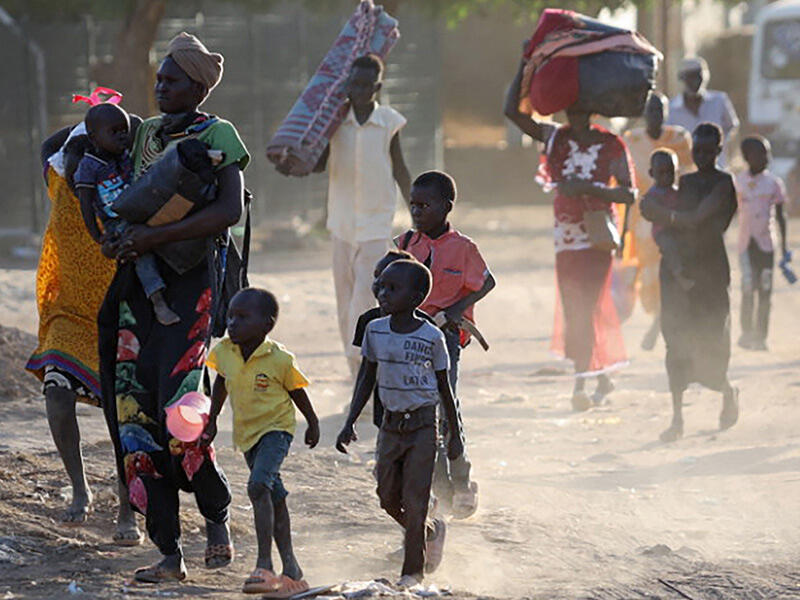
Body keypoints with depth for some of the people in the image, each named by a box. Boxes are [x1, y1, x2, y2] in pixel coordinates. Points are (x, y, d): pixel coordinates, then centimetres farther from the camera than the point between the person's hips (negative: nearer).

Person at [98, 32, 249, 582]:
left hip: (189, 284, -6)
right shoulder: (145, 133, 15)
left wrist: (155, 236, -22)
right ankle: (169, 553, 3)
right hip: (137, 283, 6)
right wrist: (115, 236, 13)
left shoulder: (218, 136, -4)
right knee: (134, 415, -1)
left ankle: (218, 517, 10)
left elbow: (230, 211, -17)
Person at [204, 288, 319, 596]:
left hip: (276, 429, -6)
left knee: (258, 485, -26)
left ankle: (264, 565, -29)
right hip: (246, 433, 6)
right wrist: (212, 420, 19)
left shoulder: (279, 359, -18)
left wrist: (313, 424, 10)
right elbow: (221, 385, 14)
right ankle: (290, 566, 26)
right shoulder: (223, 353, -6)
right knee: (274, 497, 16)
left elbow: (297, 392, -2)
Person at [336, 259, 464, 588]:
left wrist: (455, 435, 4)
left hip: (422, 425, -4)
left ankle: (413, 569, 5)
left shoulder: (431, 337, -10)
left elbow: (444, 388, -1)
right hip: (391, 424, 5)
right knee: (389, 499, 7)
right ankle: (432, 531, 34)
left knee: (414, 500, -6)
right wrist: (350, 423, 2)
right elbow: (367, 380, 9)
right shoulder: (375, 331, 1)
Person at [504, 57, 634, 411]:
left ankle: (581, 385, -11)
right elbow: (512, 111, -2)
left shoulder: (611, 146, -6)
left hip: (597, 235, -4)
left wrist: (589, 188, -24)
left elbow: (629, 193, -11)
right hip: (566, 236, 4)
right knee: (573, 311, 7)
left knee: (586, 308, -11)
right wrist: (525, 66, -5)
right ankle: (602, 377, 21)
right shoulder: (554, 138, 3)